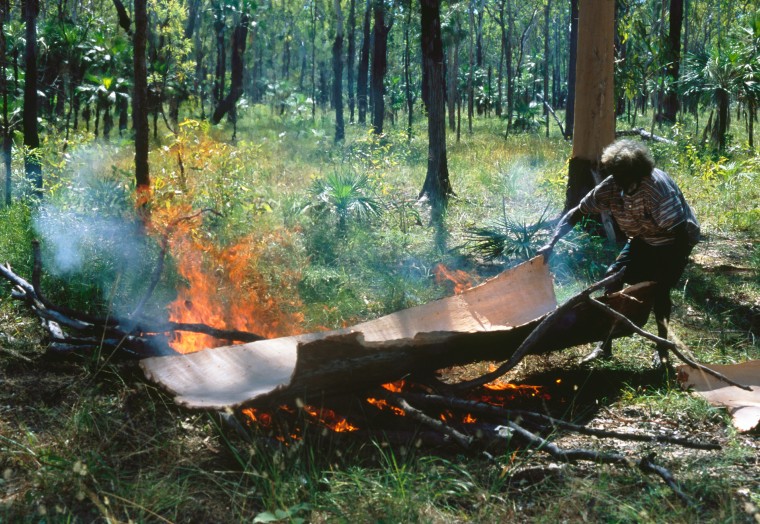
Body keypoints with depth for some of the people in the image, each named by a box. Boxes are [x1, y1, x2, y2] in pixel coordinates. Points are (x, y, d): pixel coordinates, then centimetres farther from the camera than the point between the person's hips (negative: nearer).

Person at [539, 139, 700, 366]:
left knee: (659, 288, -19)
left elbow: (681, 231, -36)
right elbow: (576, 213, -13)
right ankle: (605, 346, 3)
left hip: (674, 240, -5)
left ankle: (662, 350, 3)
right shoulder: (610, 187, -20)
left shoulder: (657, 188, -36)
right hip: (642, 239, 6)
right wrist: (551, 244, -25)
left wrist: (668, 270, -39)